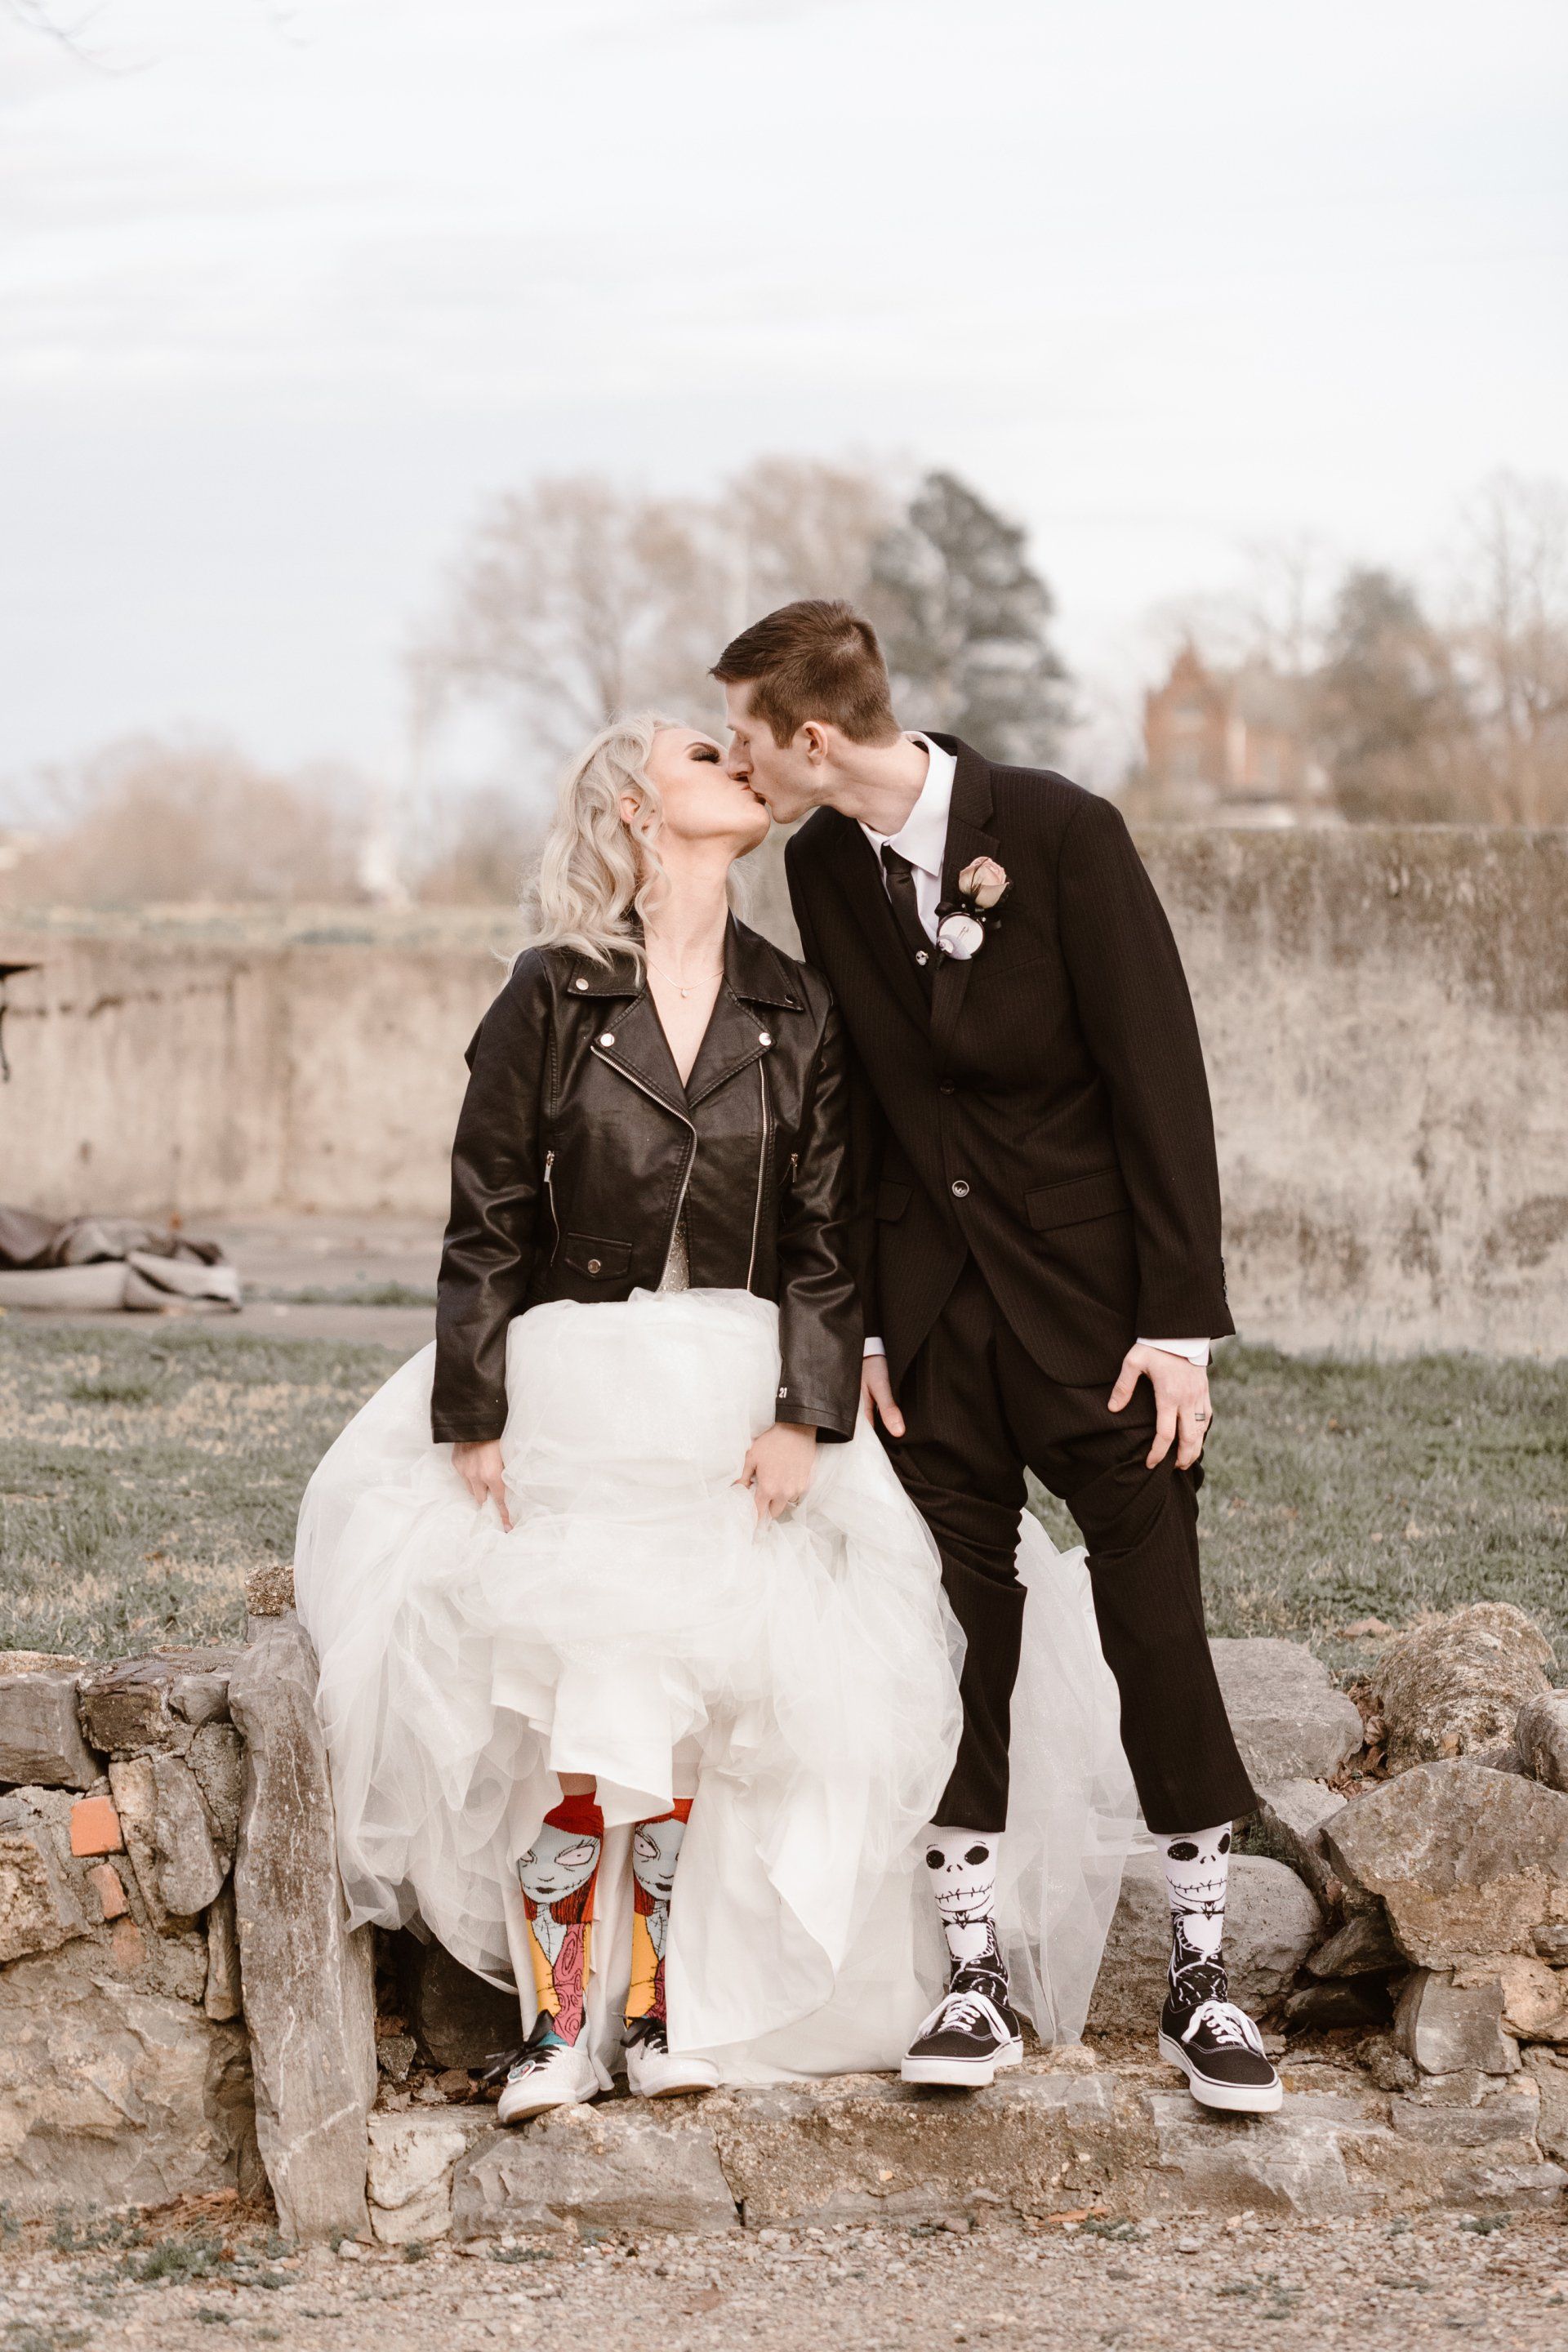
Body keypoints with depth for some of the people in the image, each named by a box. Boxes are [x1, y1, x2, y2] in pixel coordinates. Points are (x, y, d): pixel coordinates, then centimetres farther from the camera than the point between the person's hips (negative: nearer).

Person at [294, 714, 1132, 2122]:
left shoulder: (797, 1012, 6)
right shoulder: (552, 997, -2)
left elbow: (826, 1236, 5)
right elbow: (488, 1225, -1)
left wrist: (808, 1417, -6)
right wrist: (473, 1420, -6)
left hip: (737, 1404, 2)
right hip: (575, 1394, -2)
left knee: (692, 1711, -4)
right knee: (572, 1713, -12)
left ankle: (664, 2007, 9)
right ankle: (559, 2019, -1)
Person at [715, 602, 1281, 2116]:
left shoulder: (1060, 833, -12)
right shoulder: (821, 866, 3)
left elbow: (1159, 1072, -11)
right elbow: (851, 1095, 9)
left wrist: (1183, 1318, -13)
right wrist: (859, 1318, 4)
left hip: (1092, 1283, -4)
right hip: (931, 1295, 4)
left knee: (1156, 1619, -3)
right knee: (955, 1624, 3)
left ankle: (1200, 1975, 6)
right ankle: (972, 1969, 11)